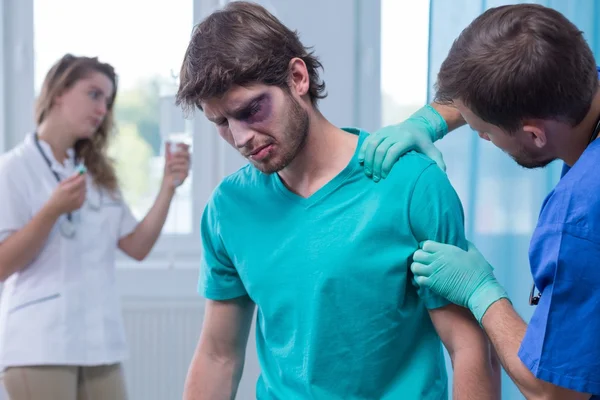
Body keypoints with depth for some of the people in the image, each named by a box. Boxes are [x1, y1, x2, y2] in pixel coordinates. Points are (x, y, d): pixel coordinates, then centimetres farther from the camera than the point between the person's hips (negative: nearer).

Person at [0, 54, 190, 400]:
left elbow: (138, 247, 11)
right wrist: (53, 211, -21)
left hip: (100, 344, 6)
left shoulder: (97, 175, 17)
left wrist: (168, 187, 1)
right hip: (39, 347, -6)